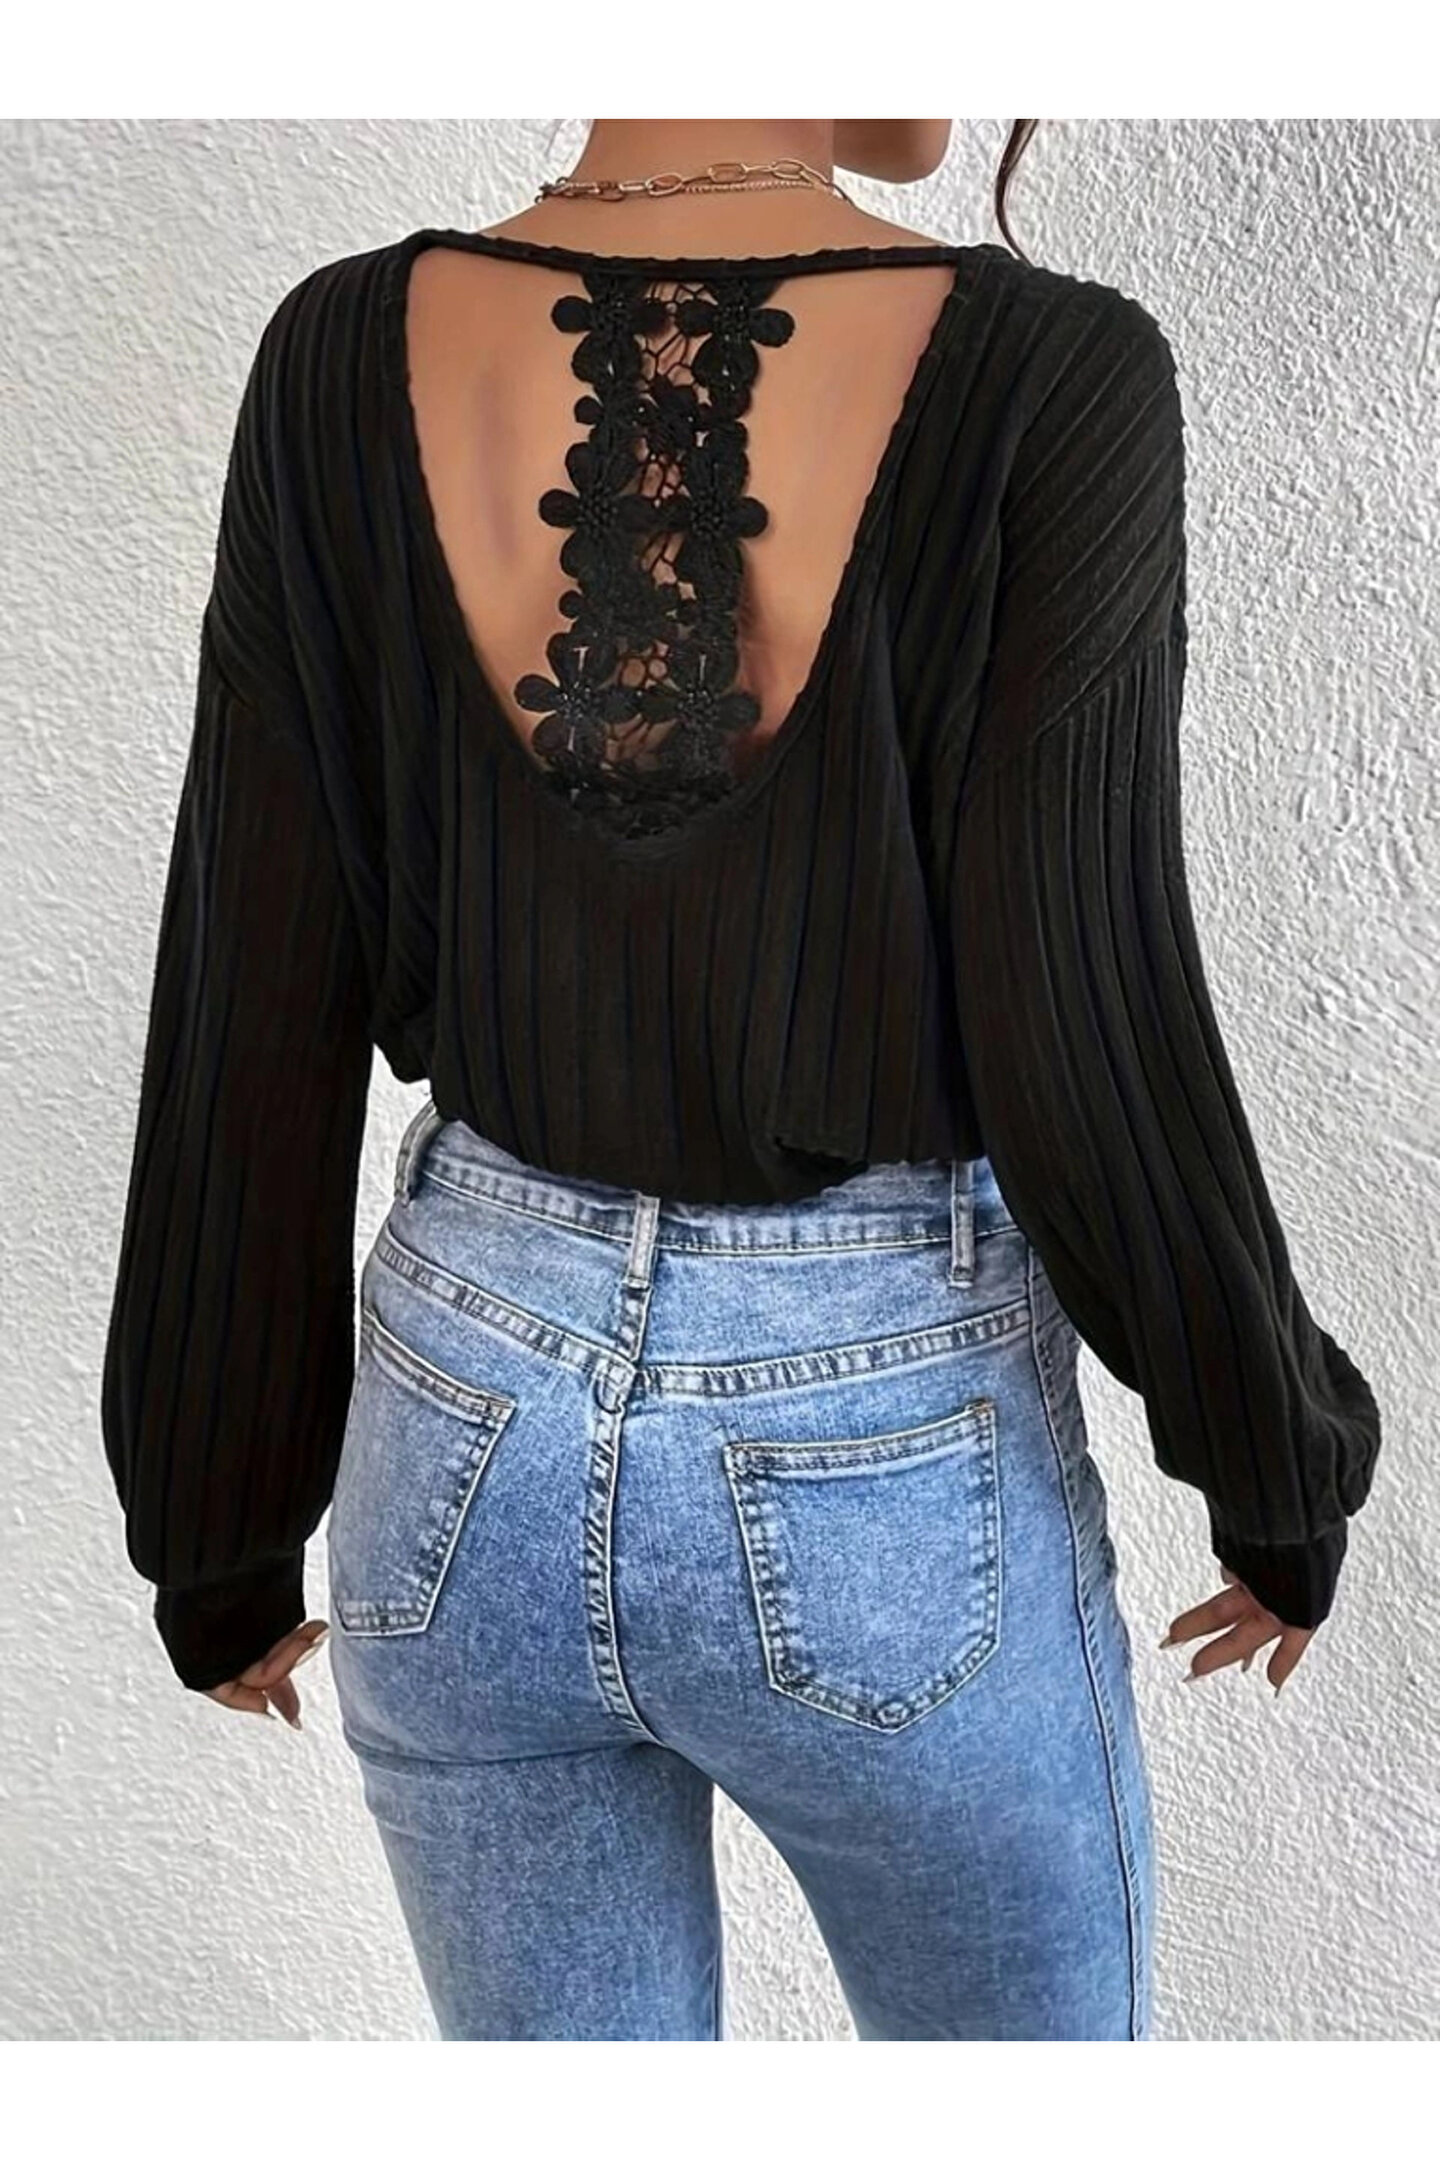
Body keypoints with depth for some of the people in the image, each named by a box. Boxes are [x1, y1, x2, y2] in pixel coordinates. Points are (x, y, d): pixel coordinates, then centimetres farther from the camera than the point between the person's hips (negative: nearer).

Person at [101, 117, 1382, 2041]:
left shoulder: (340, 366, -8)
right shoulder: (1048, 380, -17)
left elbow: (250, 1030, -6)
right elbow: (1082, 1045, -17)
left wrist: (222, 1515, 8)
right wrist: (1285, 1467, 2)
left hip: (475, 1421, 3)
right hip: (886, 1466, -2)